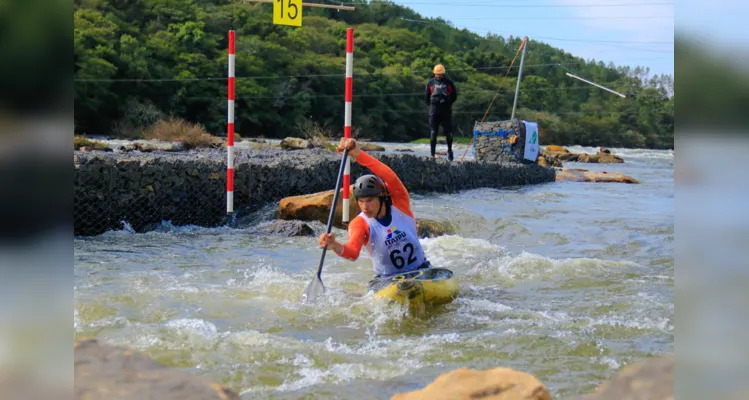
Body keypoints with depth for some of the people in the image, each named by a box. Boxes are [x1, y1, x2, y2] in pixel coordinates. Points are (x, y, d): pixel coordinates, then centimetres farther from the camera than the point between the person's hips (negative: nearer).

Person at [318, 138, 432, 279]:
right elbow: (353, 254, -28)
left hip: (421, 270, 0)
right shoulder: (359, 224, -9)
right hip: (387, 279, 1)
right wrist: (336, 247, -53)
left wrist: (358, 154, -44)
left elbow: (390, 177, -29)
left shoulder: (399, 203, -8)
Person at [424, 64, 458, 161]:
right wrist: (431, 105, 8)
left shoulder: (449, 83, 3)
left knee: (448, 132, 5)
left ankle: (449, 151, 28)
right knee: (433, 133, -4)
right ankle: (432, 155, -2)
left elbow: (454, 96, 10)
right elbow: (426, 97, 12)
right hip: (434, 110, 0)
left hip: (446, 111, 0)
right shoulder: (430, 83, 5)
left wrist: (448, 104, 7)